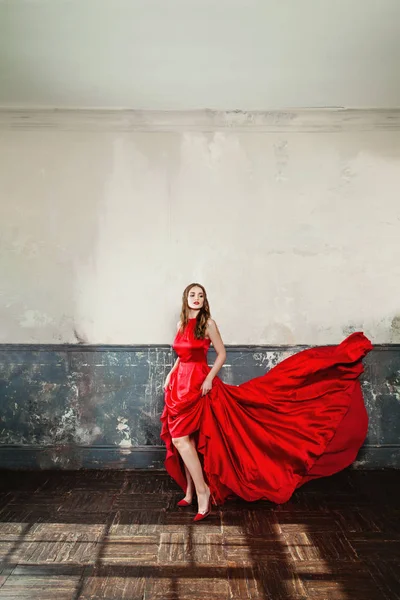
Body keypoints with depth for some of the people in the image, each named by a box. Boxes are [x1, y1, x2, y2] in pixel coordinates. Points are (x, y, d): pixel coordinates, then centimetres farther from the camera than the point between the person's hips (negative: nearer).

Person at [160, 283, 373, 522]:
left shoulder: (208, 323, -7)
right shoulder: (182, 325, 12)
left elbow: (222, 354, -6)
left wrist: (209, 378, -16)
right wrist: (170, 375, 11)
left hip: (197, 384, -7)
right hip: (180, 384, 7)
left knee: (180, 438, -12)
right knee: (184, 439, 10)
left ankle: (202, 492, -2)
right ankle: (191, 491, 23)